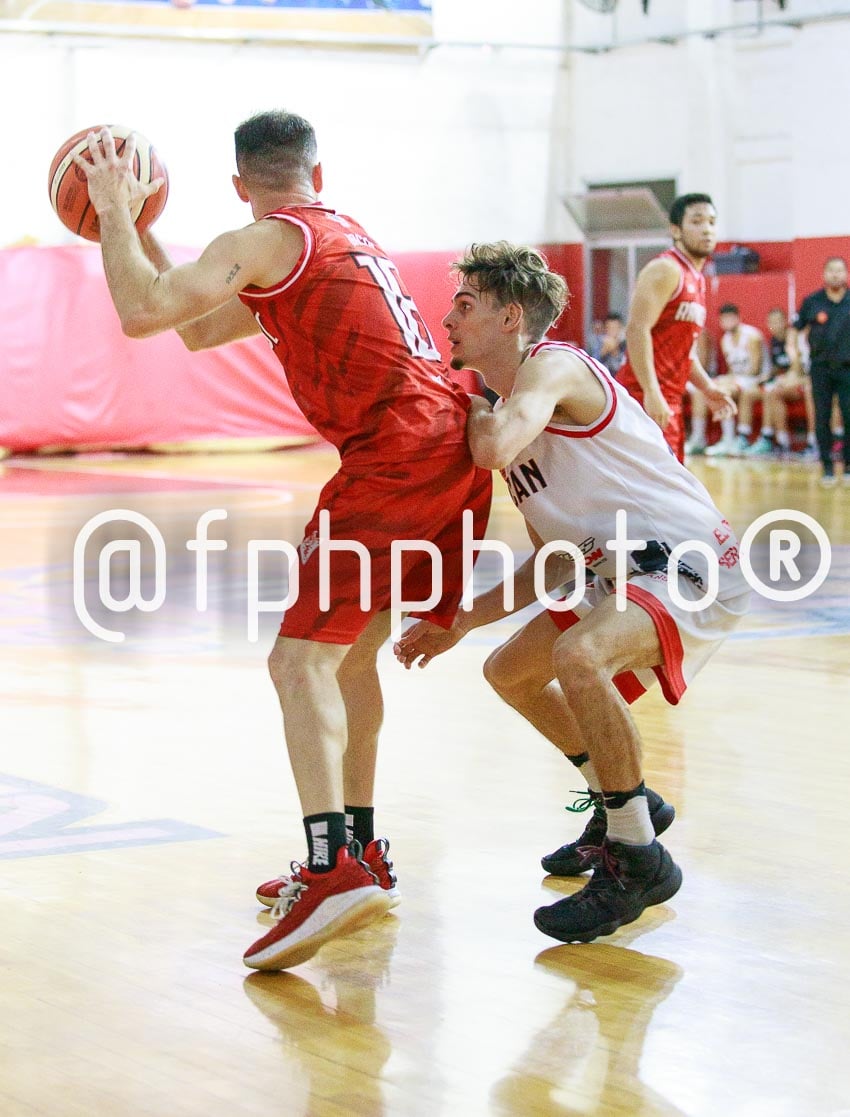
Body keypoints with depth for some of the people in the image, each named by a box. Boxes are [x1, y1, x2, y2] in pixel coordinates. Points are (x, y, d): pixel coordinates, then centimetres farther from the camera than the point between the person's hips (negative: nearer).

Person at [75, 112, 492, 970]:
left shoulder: (266, 240, -1)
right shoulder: (344, 237, 27)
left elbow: (142, 312, -13)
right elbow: (199, 329, 35)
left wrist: (113, 210, 1)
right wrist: (137, 227, 35)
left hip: (395, 454, -9)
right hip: (455, 449, 9)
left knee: (301, 660, -13)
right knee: (348, 653, 20)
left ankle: (334, 867, -27)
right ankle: (358, 852, 26)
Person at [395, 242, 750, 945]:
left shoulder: (552, 364, -13)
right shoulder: (511, 415, 14)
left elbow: (494, 448, -35)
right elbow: (555, 560, 20)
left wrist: (471, 403, -11)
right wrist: (463, 621, 17)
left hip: (691, 565, -11)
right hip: (620, 570, 11)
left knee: (577, 657, -36)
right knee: (510, 672, 22)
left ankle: (640, 862, -20)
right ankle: (622, 808, 38)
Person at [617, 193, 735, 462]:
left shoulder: (696, 279, 20)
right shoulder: (666, 269, -10)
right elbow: (637, 329, -21)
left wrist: (707, 388, 16)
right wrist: (651, 392, -27)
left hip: (669, 401, 10)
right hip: (647, 399, -10)